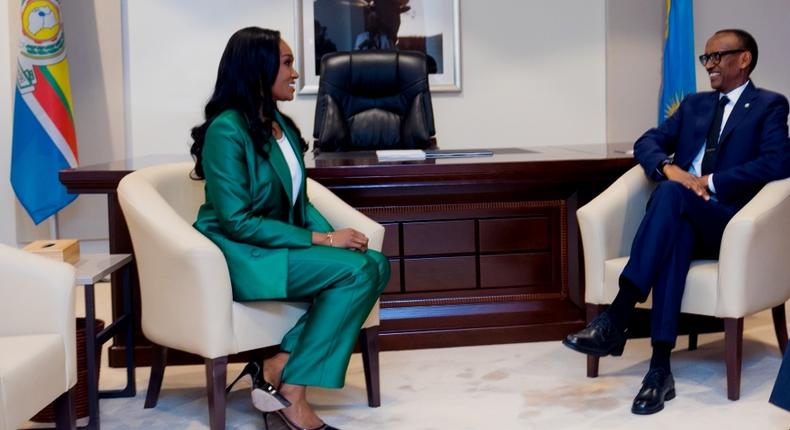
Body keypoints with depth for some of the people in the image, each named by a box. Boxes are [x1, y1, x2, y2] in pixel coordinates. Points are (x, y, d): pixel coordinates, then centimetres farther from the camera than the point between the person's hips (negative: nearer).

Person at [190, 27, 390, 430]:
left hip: (282, 245, 8)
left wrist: (330, 235, -6)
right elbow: (236, 222, -21)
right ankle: (290, 394, -16)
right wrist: (321, 240, -21)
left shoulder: (279, 123, 10)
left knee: (376, 264, -15)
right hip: (241, 256, -8)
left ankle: (277, 368, -16)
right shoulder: (227, 129, -16)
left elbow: (298, 201, 15)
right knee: (356, 270, -24)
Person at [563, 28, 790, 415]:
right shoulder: (694, 105, 24)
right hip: (680, 218, 4)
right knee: (676, 233, -35)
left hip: (728, 222, -4)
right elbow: (647, 143, 13)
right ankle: (660, 365, -42)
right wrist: (668, 167, -11)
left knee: (671, 193, -35)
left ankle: (616, 319, -41)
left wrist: (710, 182, -18)